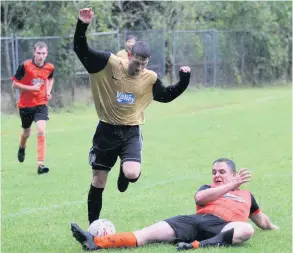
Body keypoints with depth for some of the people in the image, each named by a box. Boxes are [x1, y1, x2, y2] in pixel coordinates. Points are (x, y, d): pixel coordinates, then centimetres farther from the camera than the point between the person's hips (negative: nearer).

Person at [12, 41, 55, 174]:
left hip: (41, 104, 1)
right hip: (25, 104, -1)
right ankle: (22, 148, 55)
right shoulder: (25, 66, -17)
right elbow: (15, 83, -11)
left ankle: (41, 164, -18)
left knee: (41, 131, -18)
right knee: (26, 132, 18)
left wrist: (48, 91, 1)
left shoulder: (49, 67, -6)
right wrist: (31, 88, -23)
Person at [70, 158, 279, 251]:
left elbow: (261, 221, 45)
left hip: (221, 226, -1)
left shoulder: (246, 195, 33)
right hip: (196, 220, 1)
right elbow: (199, 197, 7)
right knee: (149, 233, -20)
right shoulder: (208, 189, 32)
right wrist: (231, 186, 6)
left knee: (246, 229, -37)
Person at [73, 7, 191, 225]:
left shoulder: (150, 78, -5)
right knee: (98, 181, 6)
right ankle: (93, 225, 22)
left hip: (131, 133, 1)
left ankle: (124, 175, 16)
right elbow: (81, 50, -15)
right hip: (106, 131, 0)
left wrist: (184, 82, -1)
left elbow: (166, 96, 13)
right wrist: (83, 26, -30)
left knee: (132, 174, -25)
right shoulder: (109, 64, -13)